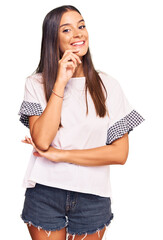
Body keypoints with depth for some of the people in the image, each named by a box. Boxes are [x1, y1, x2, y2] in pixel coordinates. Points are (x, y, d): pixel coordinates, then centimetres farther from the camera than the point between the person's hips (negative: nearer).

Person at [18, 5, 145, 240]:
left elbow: (120, 153, -7)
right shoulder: (36, 83, -2)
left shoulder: (107, 85, -1)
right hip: (45, 194, -1)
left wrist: (60, 155, -12)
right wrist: (60, 81, -17)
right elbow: (42, 140, -17)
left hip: (93, 197, 1)